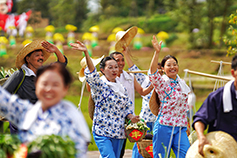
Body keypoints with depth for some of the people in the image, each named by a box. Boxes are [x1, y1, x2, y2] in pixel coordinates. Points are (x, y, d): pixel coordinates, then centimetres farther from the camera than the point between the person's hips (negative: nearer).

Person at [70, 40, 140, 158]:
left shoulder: (122, 88, 13)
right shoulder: (99, 85, -5)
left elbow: (128, 106, 19)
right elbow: (91, 73, -23)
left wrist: (131, 117, -4)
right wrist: (86, 53, -36)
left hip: (119, 133, 6)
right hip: (102, 132, -6)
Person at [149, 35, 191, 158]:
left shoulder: (182, 84, 13)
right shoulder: (161, 83, -3)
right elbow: (152, 72, -25)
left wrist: (187, 126, 21)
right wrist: (157, 52, -36)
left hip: (181, 127, 4)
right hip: (164, 125, -4)